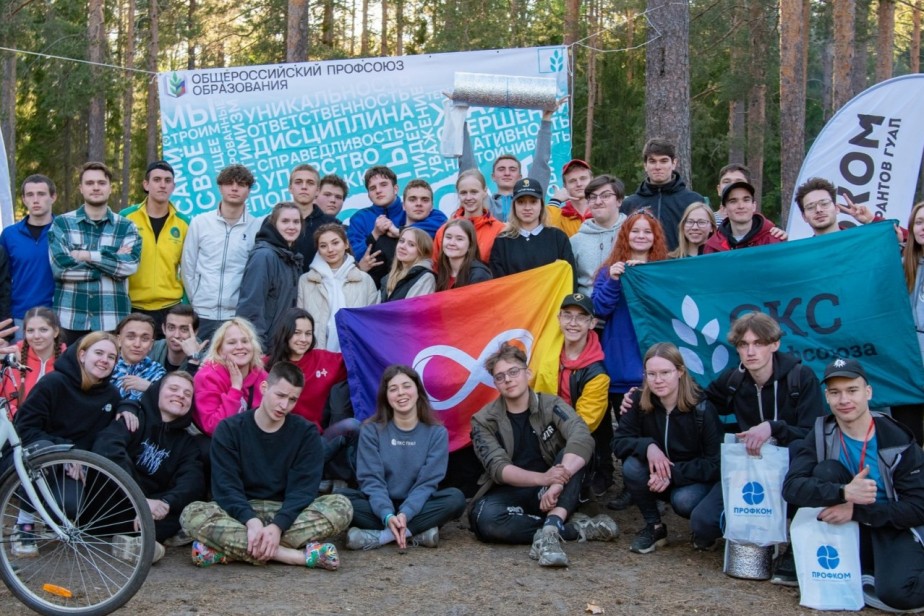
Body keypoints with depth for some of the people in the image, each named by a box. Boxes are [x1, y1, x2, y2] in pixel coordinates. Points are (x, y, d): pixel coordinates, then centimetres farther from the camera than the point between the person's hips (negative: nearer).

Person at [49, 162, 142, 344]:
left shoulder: (126, 227, 6)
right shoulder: (62, 223, 4)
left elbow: (130, 265, -11)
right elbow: (59, 266, -10)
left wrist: (87, 255, -11)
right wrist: (112, 262, -9)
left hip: (112, 321, 0)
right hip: (70, 319, 0)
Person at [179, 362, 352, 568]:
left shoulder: (306, 433, 2)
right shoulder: (229, 429, 0)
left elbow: (303, 488, -8)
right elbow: (226, 486, -10)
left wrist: (278, 525, -27)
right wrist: (251, 521, -30)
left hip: (288, 513, 1)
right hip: (242, 513, -1)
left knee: (341, 506, -26)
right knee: (192, 514, -31)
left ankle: (230, 548, -31)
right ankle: (302, 555, -38)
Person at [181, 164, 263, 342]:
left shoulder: (258, 227, 1)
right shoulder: (200, 223, 5)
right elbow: (188, 267, 8)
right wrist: (196, 300, 4)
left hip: (239, 316, -1)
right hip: (202, 314, 1)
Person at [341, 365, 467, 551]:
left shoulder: (436, 433, -3)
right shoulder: (371, 430, -3)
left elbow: (427, 482, -10)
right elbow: (371, 479, -11)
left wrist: (405, 514, -28)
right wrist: (387, 516, -30)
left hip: (417, 507, 0)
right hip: (381, 506, 0)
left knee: (455, 498, -28)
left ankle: (379, 536, -29)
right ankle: (416, 532, -31)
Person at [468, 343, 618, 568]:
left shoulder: (551, 405, -3)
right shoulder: (484, 421, -2)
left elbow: (583, 438, -23)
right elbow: (498, 468, -17)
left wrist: (557, 484, -39)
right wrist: (542, 478, -36)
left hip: (548, 494, 1)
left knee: (573, 454, -25)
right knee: (487, 519, -35)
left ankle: (549, 531, -42)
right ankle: (577, 528, -24)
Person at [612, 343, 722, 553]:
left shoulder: (702, 409, -20)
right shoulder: (638, 402, -12)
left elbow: (716, 462, -19)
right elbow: (618, 442, -11)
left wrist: (672, 474, -30)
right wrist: (647, 446, -32)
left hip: (697, 479, -3)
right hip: (657, 476, 3)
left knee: (683, 500, -34)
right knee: (631, 465, -26)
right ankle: (654, 527, -4)